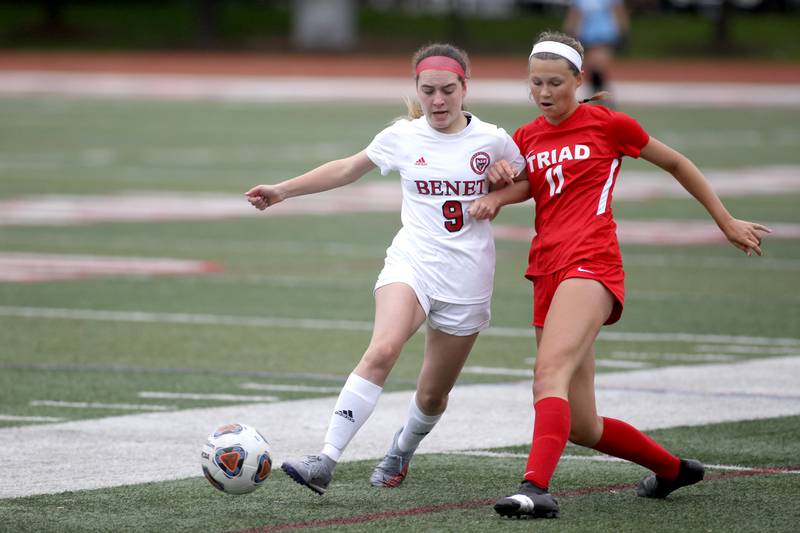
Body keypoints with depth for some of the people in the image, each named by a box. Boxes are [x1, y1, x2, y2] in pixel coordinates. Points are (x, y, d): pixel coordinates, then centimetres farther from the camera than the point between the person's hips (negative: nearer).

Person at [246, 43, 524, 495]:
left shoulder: (493, 140, -1)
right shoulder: (403, 137, 3)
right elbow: (347, 169, 17)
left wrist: (497, 194, -6)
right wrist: (284, 190, 15)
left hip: (467, 281, 1)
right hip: (412, 262, 0)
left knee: (433, 394, 9)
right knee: (382, 350, -28)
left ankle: (402, 451, 43)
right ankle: (325, 463, -34)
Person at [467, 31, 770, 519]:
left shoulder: (608, 125, 3)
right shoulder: (526, 138, 18)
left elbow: (676, 164, 14)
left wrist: (727, 223, 18)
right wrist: (498, 190, -11)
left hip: (591, 264, -6)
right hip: (547, 273, 6)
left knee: (550, 372, -32)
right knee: (582, 428, 7)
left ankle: (536, 487, -46)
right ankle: (673, 468, 30)